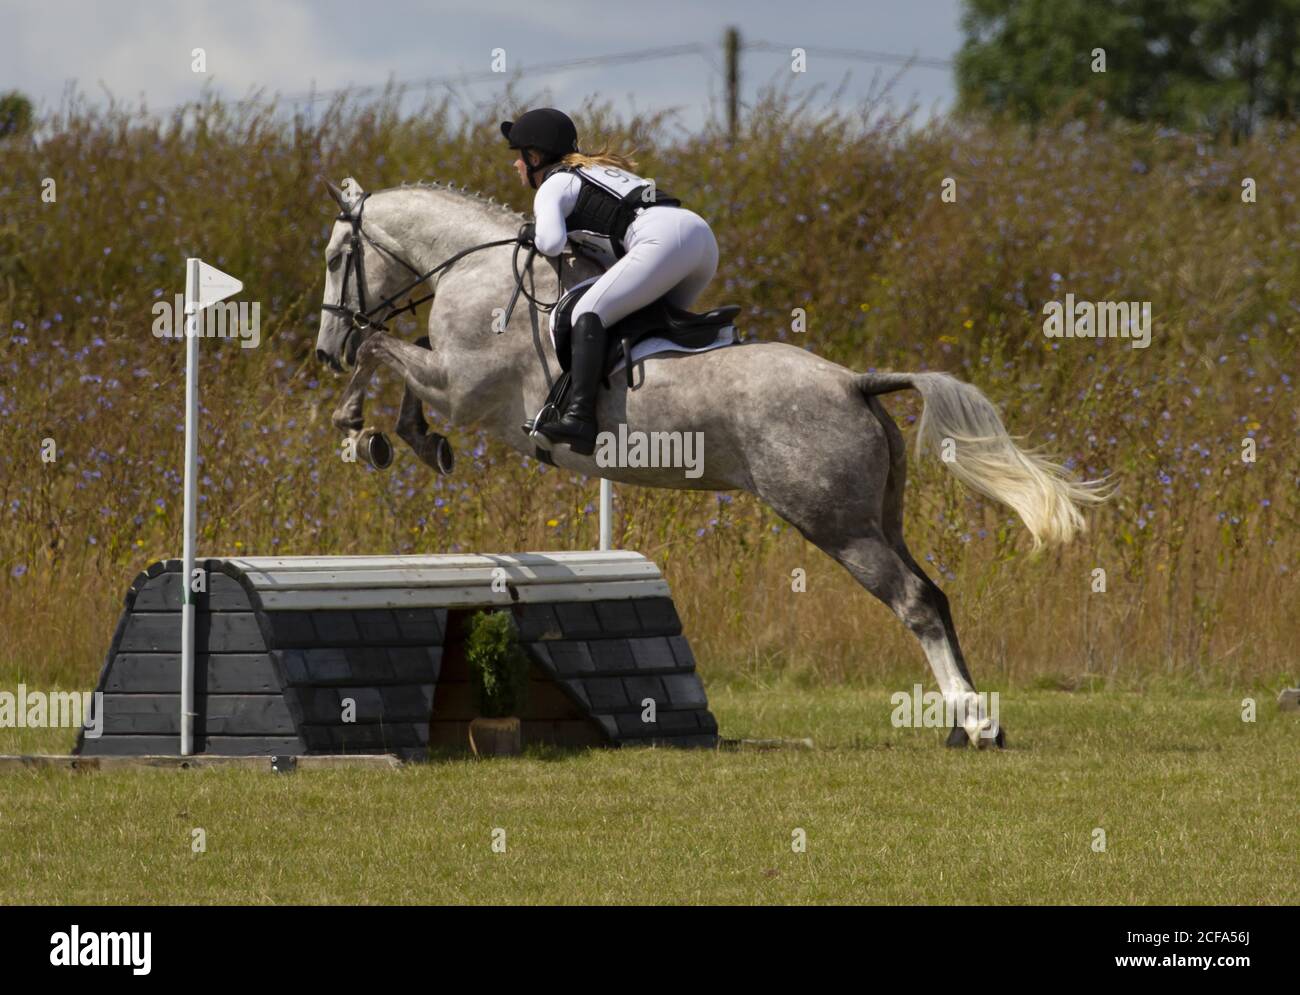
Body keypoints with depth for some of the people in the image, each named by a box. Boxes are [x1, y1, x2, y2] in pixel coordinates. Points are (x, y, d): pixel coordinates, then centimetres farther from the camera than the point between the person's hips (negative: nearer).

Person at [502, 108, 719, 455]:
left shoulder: (554, 186, 9)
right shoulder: (597, 171, 35)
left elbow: (552, 243, -9)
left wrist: (534, 234, 12)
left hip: (666, 240, -9)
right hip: (702, 234, 9)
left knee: (589, 312, -16)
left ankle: (579, 416, -33)